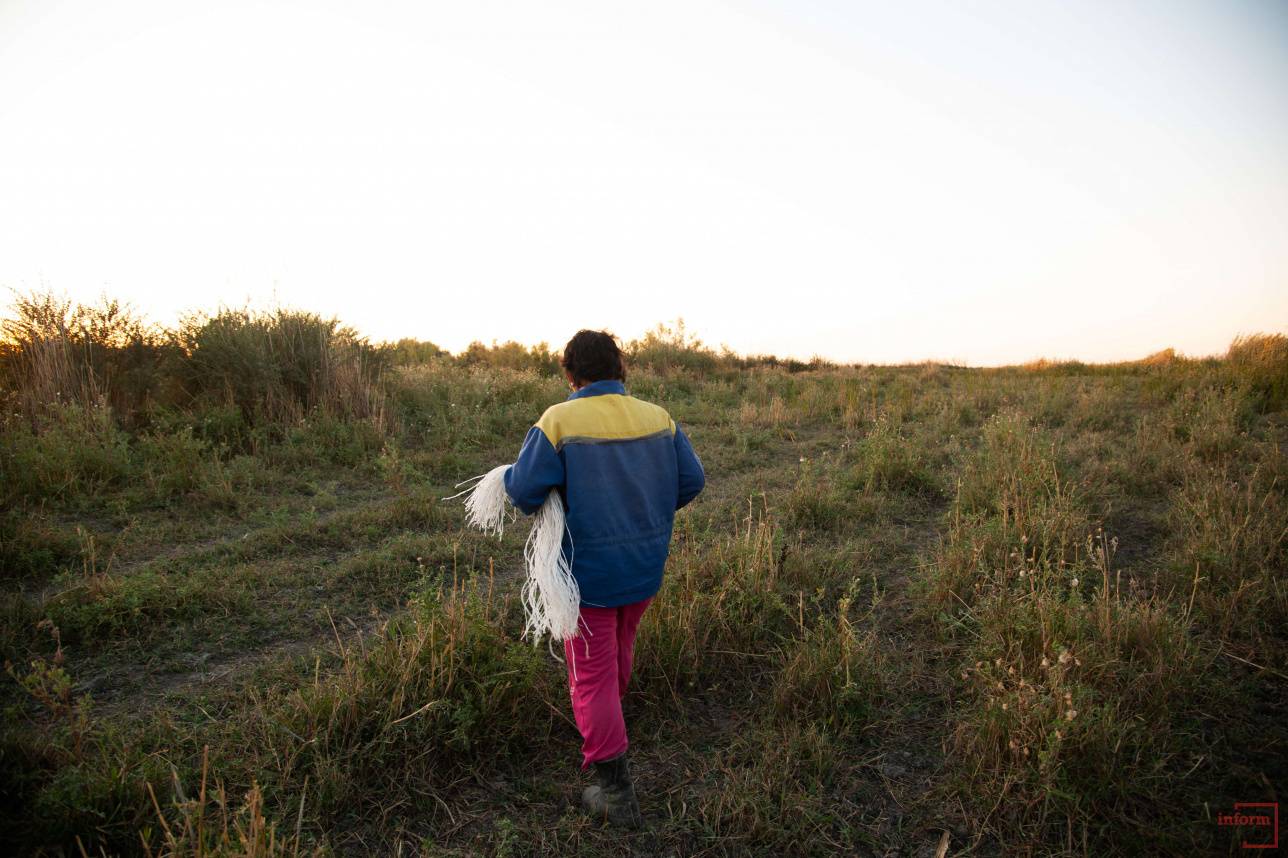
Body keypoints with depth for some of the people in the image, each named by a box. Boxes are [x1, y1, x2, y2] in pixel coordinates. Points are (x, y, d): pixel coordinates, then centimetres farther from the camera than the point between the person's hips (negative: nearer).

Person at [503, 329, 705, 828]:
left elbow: (524, 491, -19)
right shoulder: (659, 418, -5)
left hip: (588, 571, -5)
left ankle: (616, 791, 12)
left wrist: (508, 476, 4)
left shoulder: (558, 421, -17)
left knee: (593, 674, 7)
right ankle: (606, 724, 54)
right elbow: (691, 482, -2)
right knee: (620, 648, 29)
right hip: (645, 567, 5)